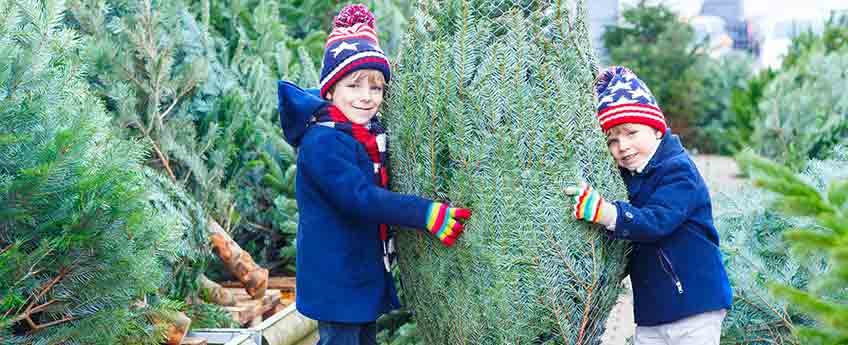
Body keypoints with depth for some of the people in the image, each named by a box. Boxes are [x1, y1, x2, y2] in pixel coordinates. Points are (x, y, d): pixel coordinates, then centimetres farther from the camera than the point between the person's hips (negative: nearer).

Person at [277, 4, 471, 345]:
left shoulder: (372, 132, 8)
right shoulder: (322, 142, -21)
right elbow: (360, 198, -30)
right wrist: (427, 214, -32)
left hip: (367, 274, 9)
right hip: (335, 280, -9)